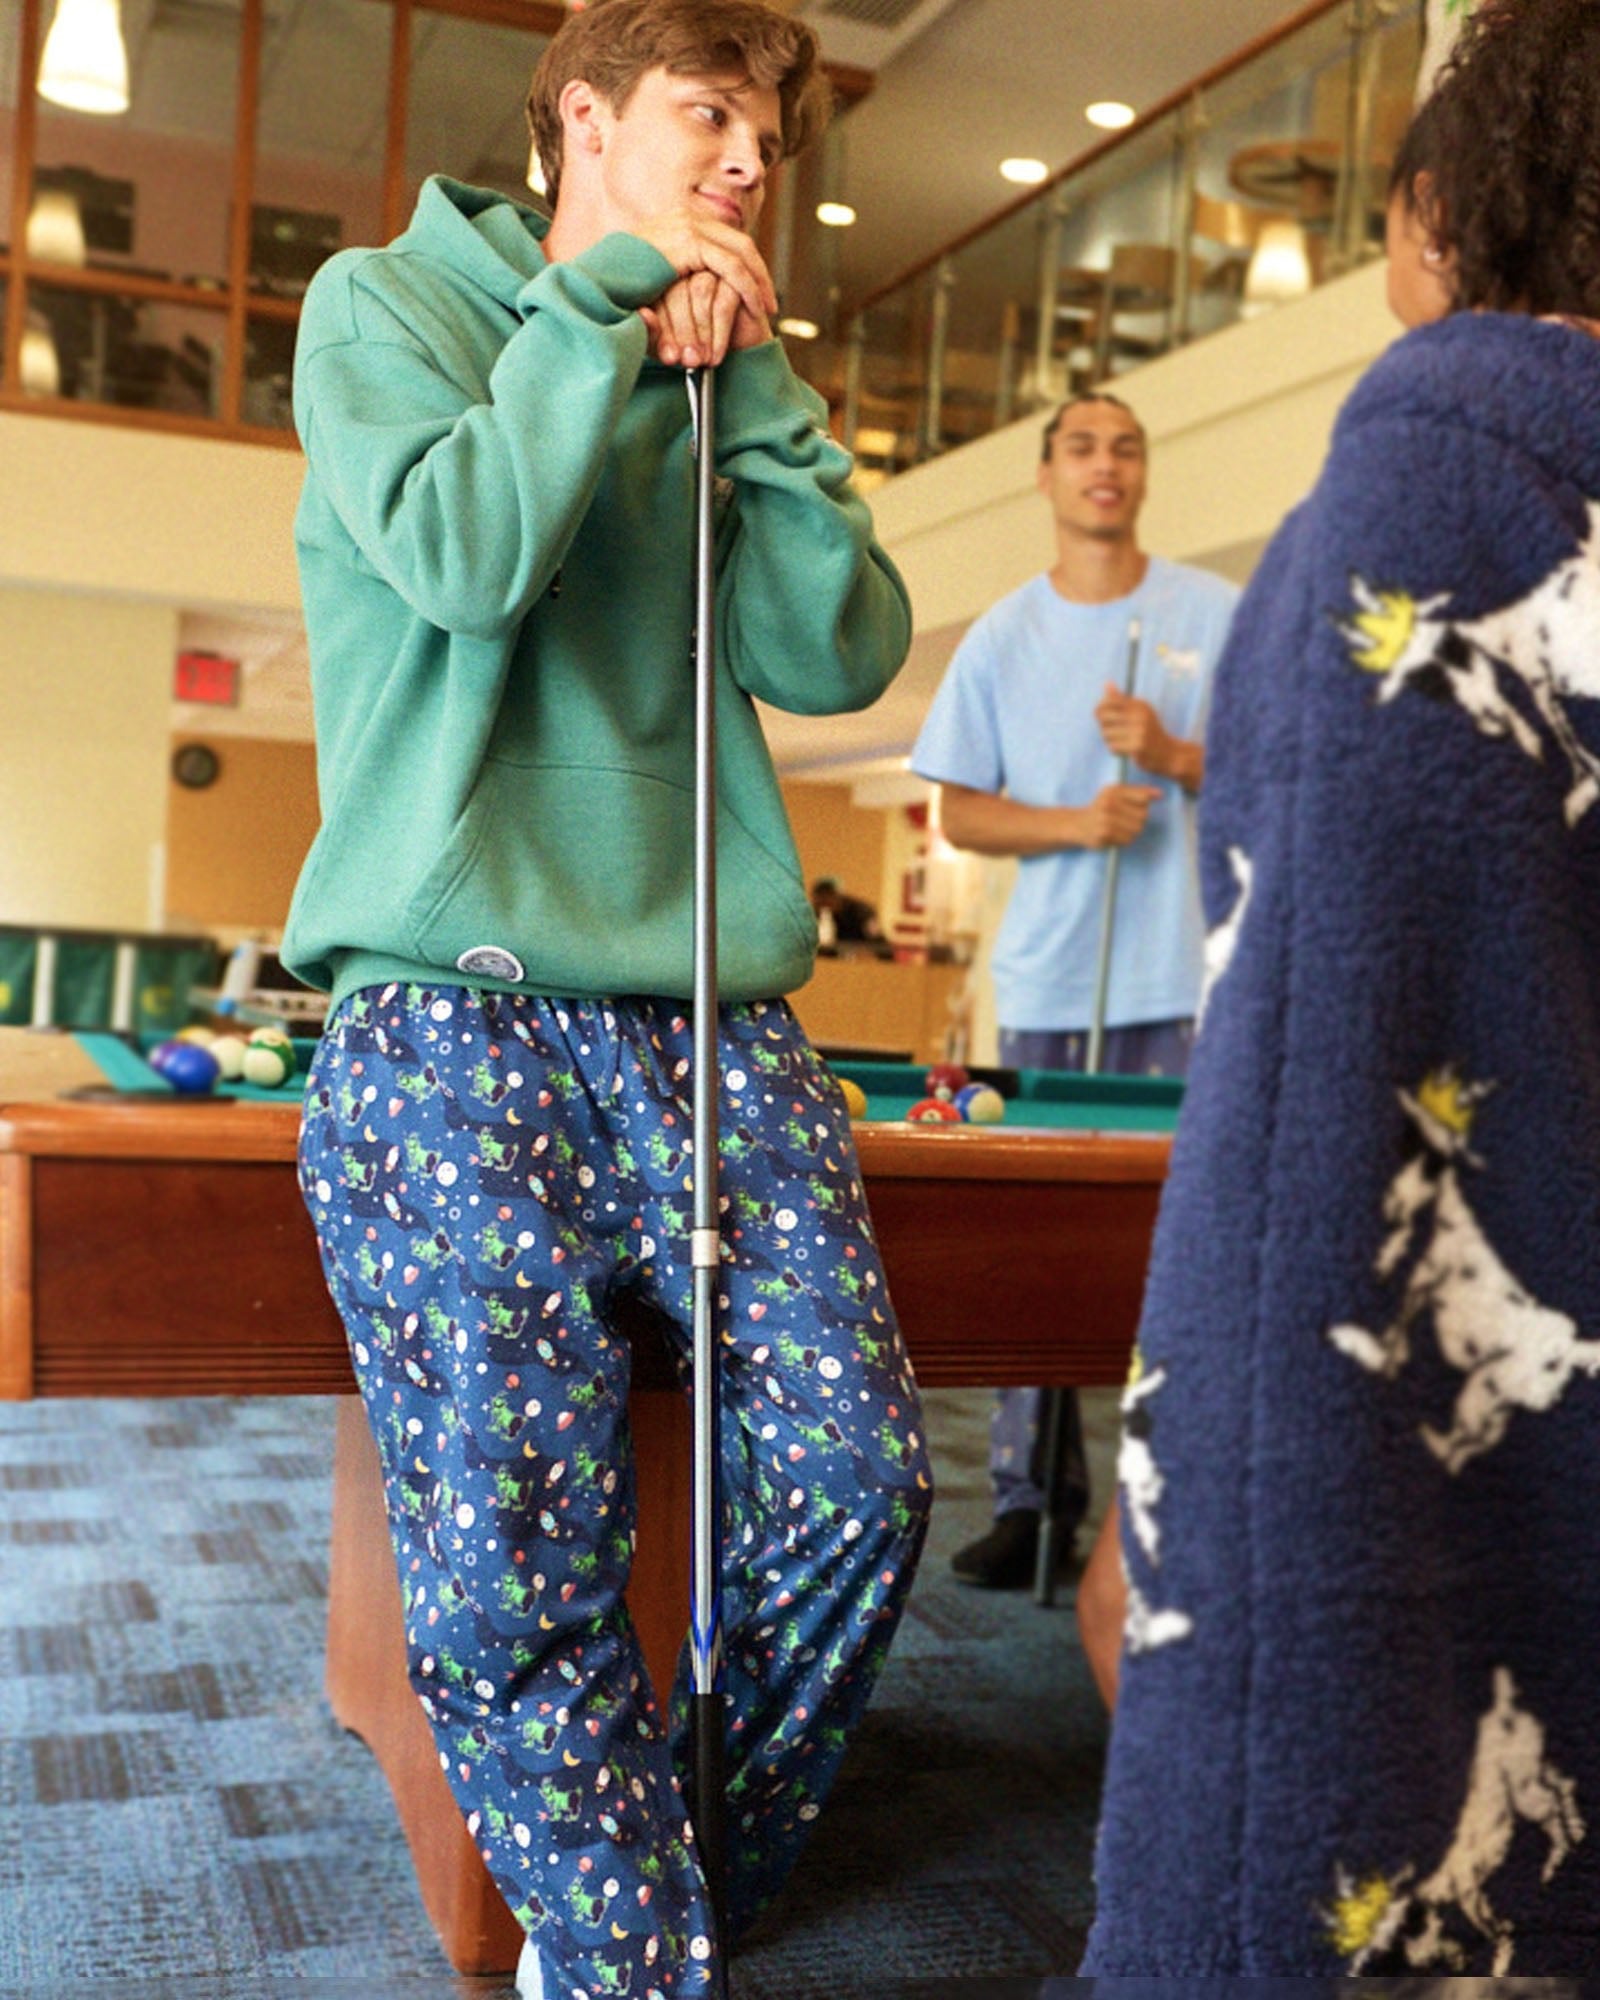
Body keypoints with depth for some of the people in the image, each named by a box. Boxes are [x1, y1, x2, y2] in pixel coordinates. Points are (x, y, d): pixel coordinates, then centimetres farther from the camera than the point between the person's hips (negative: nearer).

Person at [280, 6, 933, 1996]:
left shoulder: (719, 385, 21)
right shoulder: (385, 300, 8)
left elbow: (842, 655, 6)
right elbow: (467, 559, -12)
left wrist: (750, 380, 2)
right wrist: (607, 303, -3)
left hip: (715, 1010, 5)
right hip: (453, 1007, -4)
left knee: (854, 1487, -8)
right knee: (511, 1573, -12)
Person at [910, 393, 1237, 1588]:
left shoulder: (1218, 614, 7)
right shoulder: (1002, 637, 10)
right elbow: (961, 813, 8)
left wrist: (1176, 755, -10)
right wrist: (1074, 823, -9)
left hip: (1189, 978, -1)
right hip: (1047, 983, 2)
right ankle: (1033, 1497, 11)